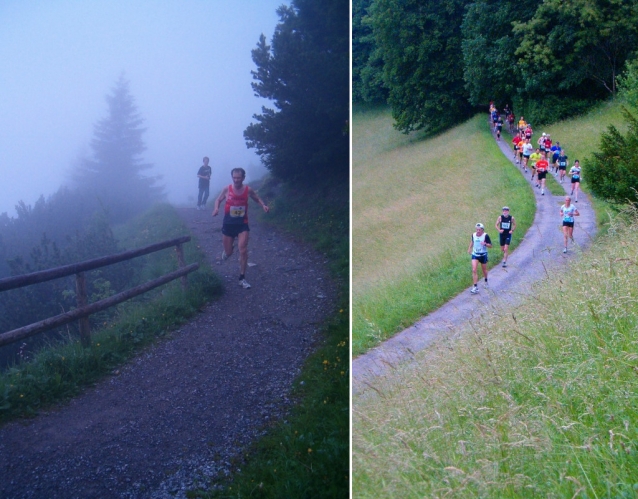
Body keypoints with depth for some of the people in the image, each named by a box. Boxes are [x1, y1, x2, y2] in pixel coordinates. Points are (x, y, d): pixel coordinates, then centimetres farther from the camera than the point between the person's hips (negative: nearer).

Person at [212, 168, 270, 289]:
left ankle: (242, 278, -1)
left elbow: (257, 199, 10)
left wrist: (263, 205, -10)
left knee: (243, 251, -13)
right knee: (229, 252, 9)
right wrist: (216, 208, -15)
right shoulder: (227, 189, -9)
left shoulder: (248, 190, -7)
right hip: (228, 224, 0)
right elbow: (218, 199, 6)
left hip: (242, 224, 0)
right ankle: (225, 252, 50)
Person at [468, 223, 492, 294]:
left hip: (483, 255, -2)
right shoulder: (473, 235, -4)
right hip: (475, 255, 2)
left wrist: (485, 244, -32)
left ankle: (486, 281, 47)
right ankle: (475, 287, -10)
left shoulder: (485, 236, -16)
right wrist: (470, 248, 20)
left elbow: (490, 245, -14)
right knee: (474, 270, -11)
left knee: (484, 270, 16)